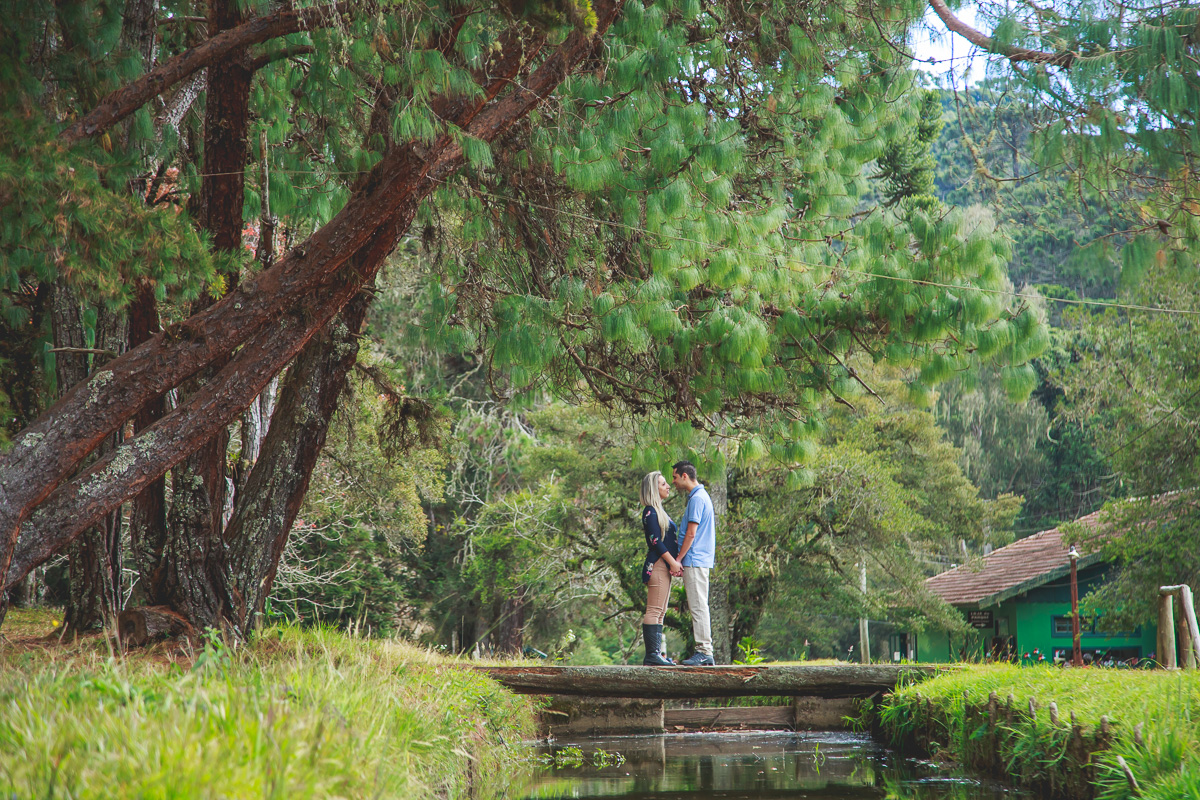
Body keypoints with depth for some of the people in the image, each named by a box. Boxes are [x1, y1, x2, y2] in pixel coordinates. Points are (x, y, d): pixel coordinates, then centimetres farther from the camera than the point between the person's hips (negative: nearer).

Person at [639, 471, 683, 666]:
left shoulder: (659, 511, 22)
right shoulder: (650, 511, -8)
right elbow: (655, 540, -15)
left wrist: (674, 563, 13)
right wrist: (673, 562, -16)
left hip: (665, 566, 10)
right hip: (657, 565, -10)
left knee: (659, 613, 8)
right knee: (654, 611, -11)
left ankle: (655, 654, 9)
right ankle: (651, 655, -14)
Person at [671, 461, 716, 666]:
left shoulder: (697, 498, -13)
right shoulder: (701, 496, 19)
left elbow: (691, 534, -17)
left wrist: (678, 560, -13)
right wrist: (680, 559, 20)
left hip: (695, 561, -10)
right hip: (698, 561, 10)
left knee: (698, 605, -9)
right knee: (698, 606, 10)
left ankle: (704, 652, -10)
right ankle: (704, 651, 11)